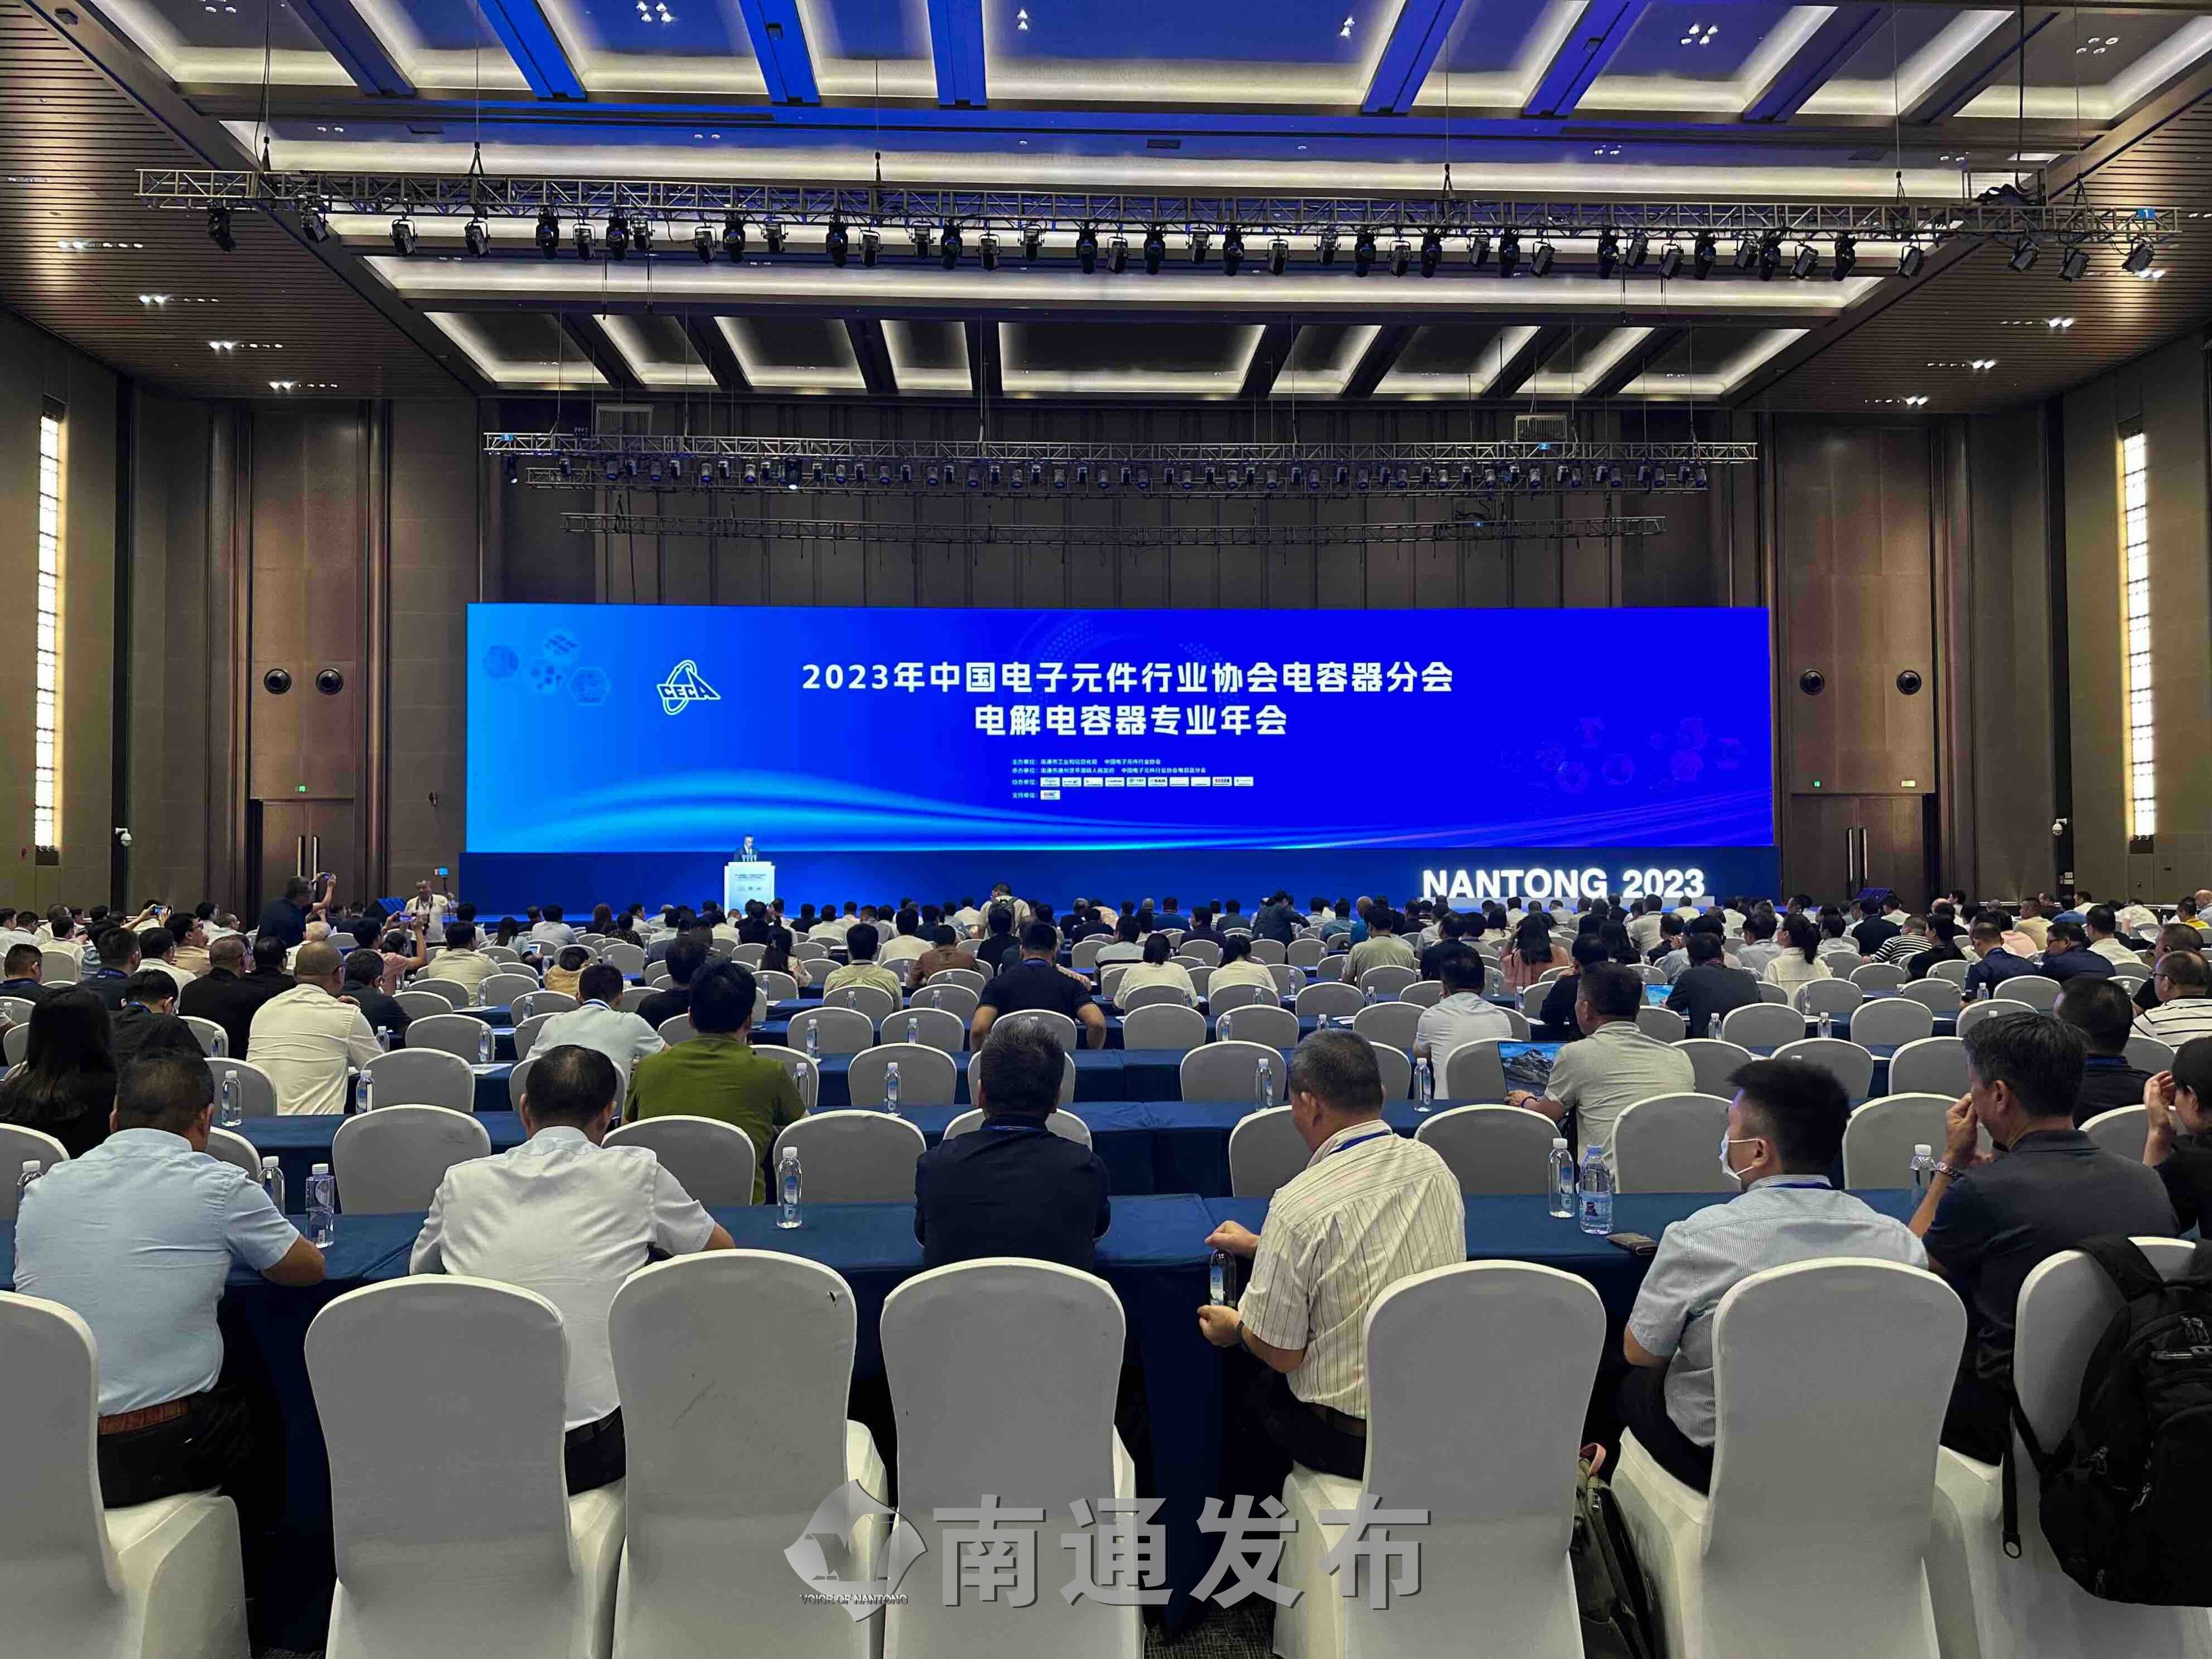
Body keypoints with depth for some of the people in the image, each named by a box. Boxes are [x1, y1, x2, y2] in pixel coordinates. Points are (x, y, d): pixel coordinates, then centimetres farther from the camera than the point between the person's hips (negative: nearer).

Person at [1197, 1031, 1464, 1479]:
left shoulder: (1299, 1205, -23)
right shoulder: (1433, 1165, -3)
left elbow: (1281, 1354, -14)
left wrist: (1236, 1329, 7)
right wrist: (1263, 1246, 24)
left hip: (1351, 1442, -5)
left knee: (1253, 1385, 23)